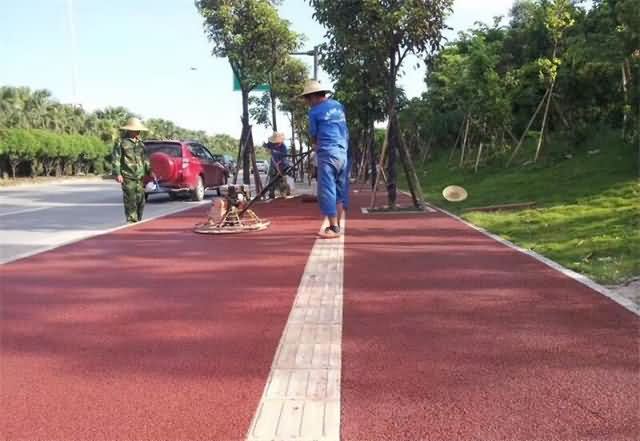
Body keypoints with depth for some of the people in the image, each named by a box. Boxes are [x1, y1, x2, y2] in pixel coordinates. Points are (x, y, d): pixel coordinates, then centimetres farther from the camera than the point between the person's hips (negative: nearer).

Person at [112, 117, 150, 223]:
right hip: (128, 177, -6)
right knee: (130, 201, -6)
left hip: (140, 177, 6)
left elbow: (144, 159, 24)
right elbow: (116, 160, -7)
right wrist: (117, 174, -14)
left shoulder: (140, 143, 16)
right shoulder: (121, 143, -3)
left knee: (140, 200, 7)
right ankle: (131, 221, 0)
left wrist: (149, 171, 20)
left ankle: (138, 221, 20)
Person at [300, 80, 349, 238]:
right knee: (338, 191, 12)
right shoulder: (338, 105, 15)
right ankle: (336, 225, 18)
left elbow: (313, 137, 7)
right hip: (343, 153, 7)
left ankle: (334, 228, -5)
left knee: (327, 191, -3)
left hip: (327, 154, -7)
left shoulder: (314, 112, -3)